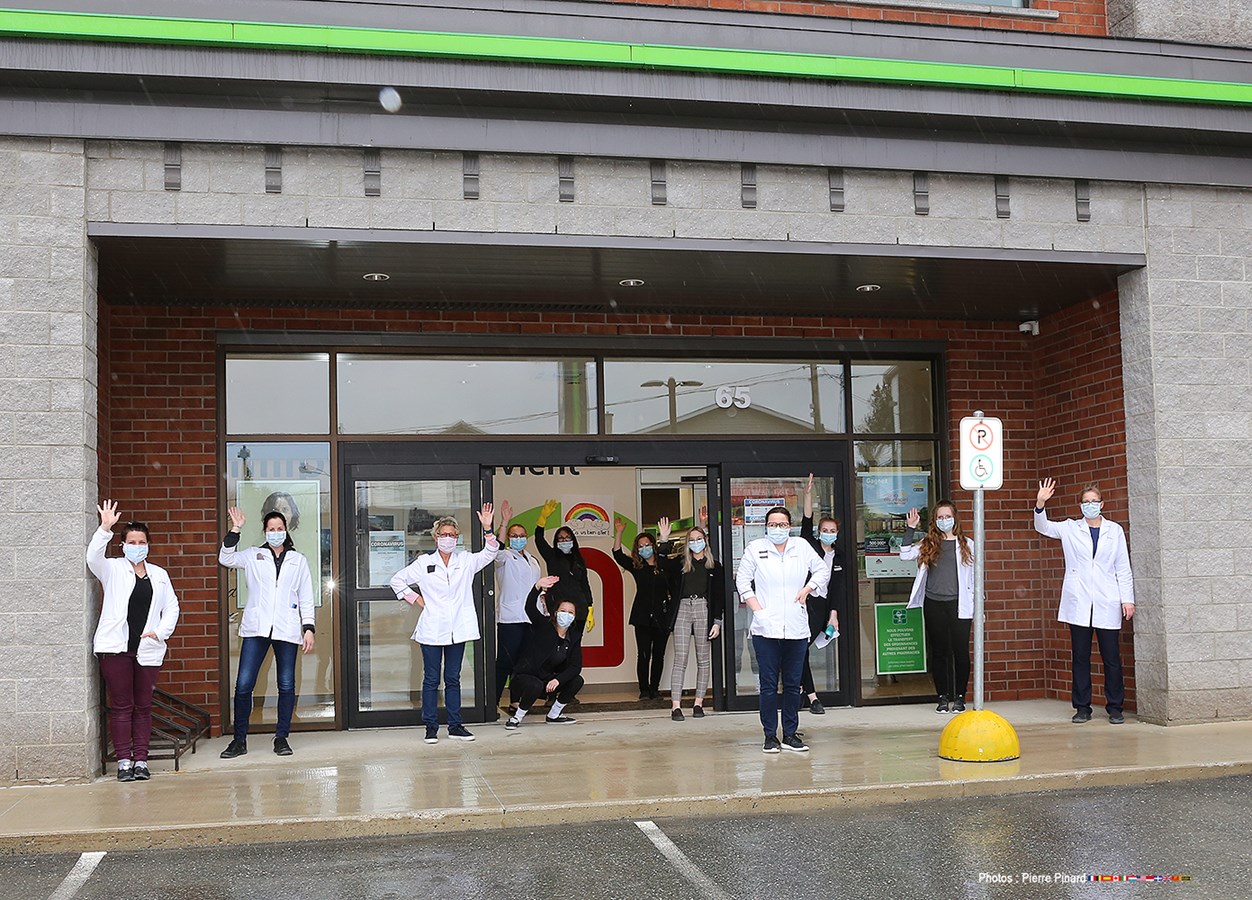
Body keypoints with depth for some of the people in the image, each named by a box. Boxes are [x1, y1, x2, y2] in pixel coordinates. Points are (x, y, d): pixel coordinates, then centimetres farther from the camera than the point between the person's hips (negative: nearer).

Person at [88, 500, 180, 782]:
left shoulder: (159, 575, 15)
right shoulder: (113, 569, 6)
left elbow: (172, 606, 13)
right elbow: (93, 557, -15)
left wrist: (161, 632, -3)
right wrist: (104, 528, -28)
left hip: (148, 650, 3)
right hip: (115, 648, -3)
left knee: (143, 706, 5)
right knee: (121, 706, 0)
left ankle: (141, 760, 9)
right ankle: (124, 761, 4)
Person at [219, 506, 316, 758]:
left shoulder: (298, 560, 13)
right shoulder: (253, 556, 12)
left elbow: (306, 598, 11)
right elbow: (226, 558, -4)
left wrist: (309, 628, 3)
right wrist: (235, 529, -10)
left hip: (287, 630, 1)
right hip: (256, 628, 0)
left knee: (286, 685, 3)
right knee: (243, 684, -5)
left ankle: (281, 738, 13)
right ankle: (239, 740, 5)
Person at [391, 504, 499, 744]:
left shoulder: (466, 561, 6)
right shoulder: (424, 563, 2)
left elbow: (489, 554, -10)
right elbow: (397, 580, 9)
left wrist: (488, 530, -24)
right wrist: (415, 599, 1)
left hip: (457, 631, 2)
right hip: (432, 631, -2)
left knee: (453, 679, 10)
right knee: (431, 679, 3)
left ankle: (455, 726, 15)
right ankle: (431, 727, 9)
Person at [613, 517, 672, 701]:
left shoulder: (664, 566, 7)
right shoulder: (636, 566, 6)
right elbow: (617, 554, 0)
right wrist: (619, 533, -10)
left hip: (662, 616, 1)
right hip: (642, 616, -1)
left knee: (659, 654, 5)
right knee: (643, 654, -3)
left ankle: (654, 689, 13)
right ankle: (644, 690, 2)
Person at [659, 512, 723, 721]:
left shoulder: (714, 566, 7)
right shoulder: (681, 564, 10)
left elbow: (720, 596, 4)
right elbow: (664, 562, -10)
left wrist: (717, 622, -3)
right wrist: (664, 540, -21)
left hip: (704, 610, 0)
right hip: (682, 610, 0)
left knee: (703, 660, 3)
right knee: (680, 660, -4)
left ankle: (698, 703, 10)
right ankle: (676, 705, -8)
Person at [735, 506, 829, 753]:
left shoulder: (802, 547, 9)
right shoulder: (755, 548, 3)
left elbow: (823, 570, 20)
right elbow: (742, 580, 4)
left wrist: (807, 589, 5)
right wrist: (757, 609, -5)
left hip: (797, 629, 2)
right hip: (766, 629, -2)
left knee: (793, 684, 7)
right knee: (769, 685, -1)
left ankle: (791, 734, 15)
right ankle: (770, 735, 7)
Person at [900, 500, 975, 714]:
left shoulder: (966, 545, 7)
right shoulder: (928, 544, 10)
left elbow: (974, 577, 8)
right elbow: (905, 554, -3)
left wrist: (978, 608, 5)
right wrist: (910, 529, -7)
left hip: (959, 605, -1)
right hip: (934, 604, 1)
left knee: (961, 651, -2)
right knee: (939, 652, 5)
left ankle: (959, 696, 10)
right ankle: (943, 697, 13)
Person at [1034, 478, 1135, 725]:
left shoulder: (1115, 531, 9)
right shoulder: (1070, 529, 10)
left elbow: (1123, 569, 9)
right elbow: (1043, 527, -1)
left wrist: (1128, 599, 2)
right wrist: (1040, 504, -19)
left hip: (1107, 604, 0)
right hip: (1078, 603, 1)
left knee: (1112, 657, 0)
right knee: (1080, 657, 3)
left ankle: (1115, 707, 8)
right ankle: (1082, 708, 8)